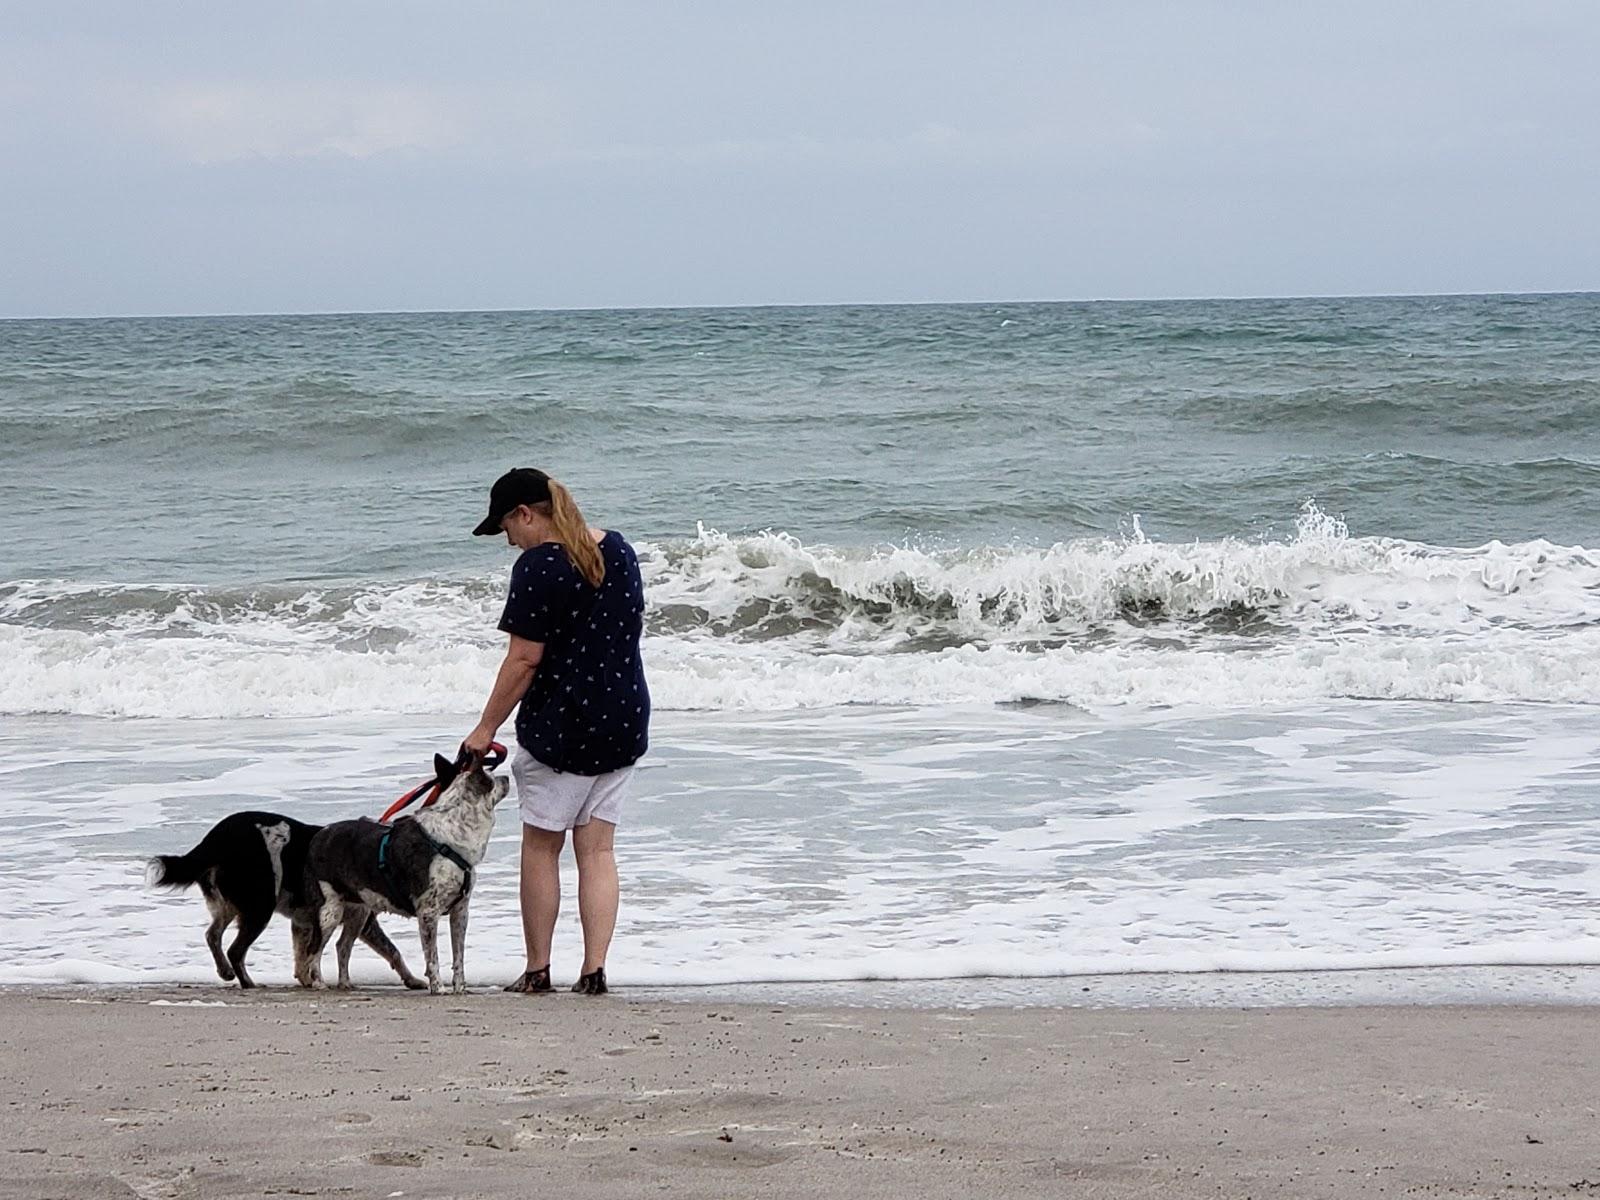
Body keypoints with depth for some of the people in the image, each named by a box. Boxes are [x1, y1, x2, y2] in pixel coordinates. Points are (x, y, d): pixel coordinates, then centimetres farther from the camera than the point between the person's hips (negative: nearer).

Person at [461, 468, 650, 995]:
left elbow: (524, 659, -16)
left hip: (559, 723, -6)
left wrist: (486, 729, -9)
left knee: (541, 846, 8)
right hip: (624, 720, 6)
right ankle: (594, 969, 0)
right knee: (597, 849, 8)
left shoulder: (539, 566, -16)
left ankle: (538, 969, 12)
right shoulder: (618, 548, 7)